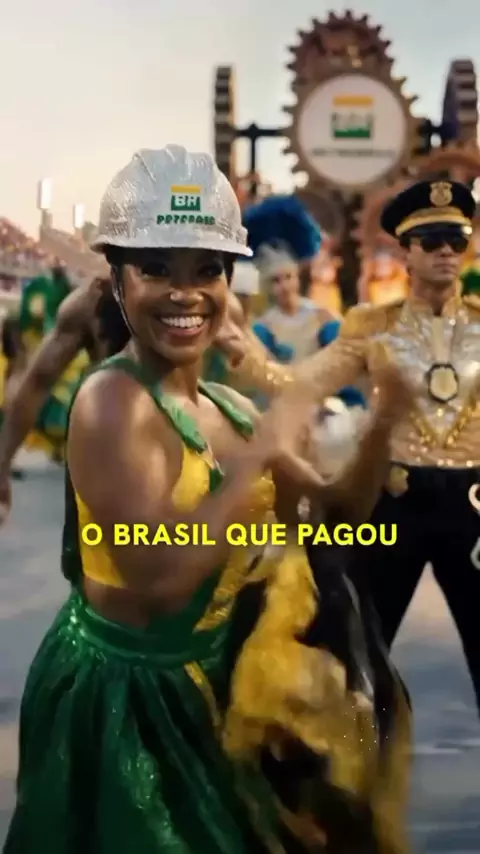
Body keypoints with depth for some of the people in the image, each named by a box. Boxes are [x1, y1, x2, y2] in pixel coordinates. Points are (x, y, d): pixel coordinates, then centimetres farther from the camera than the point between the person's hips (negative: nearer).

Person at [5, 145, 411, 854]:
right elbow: (161, 574, -33)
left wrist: (384, 421, -5)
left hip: (205, 687, 8)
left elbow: (336, 512, 11)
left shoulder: (227, 408, 3)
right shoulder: (112, 398, -21)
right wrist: (264, 448, -26)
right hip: (121, 697, -7)